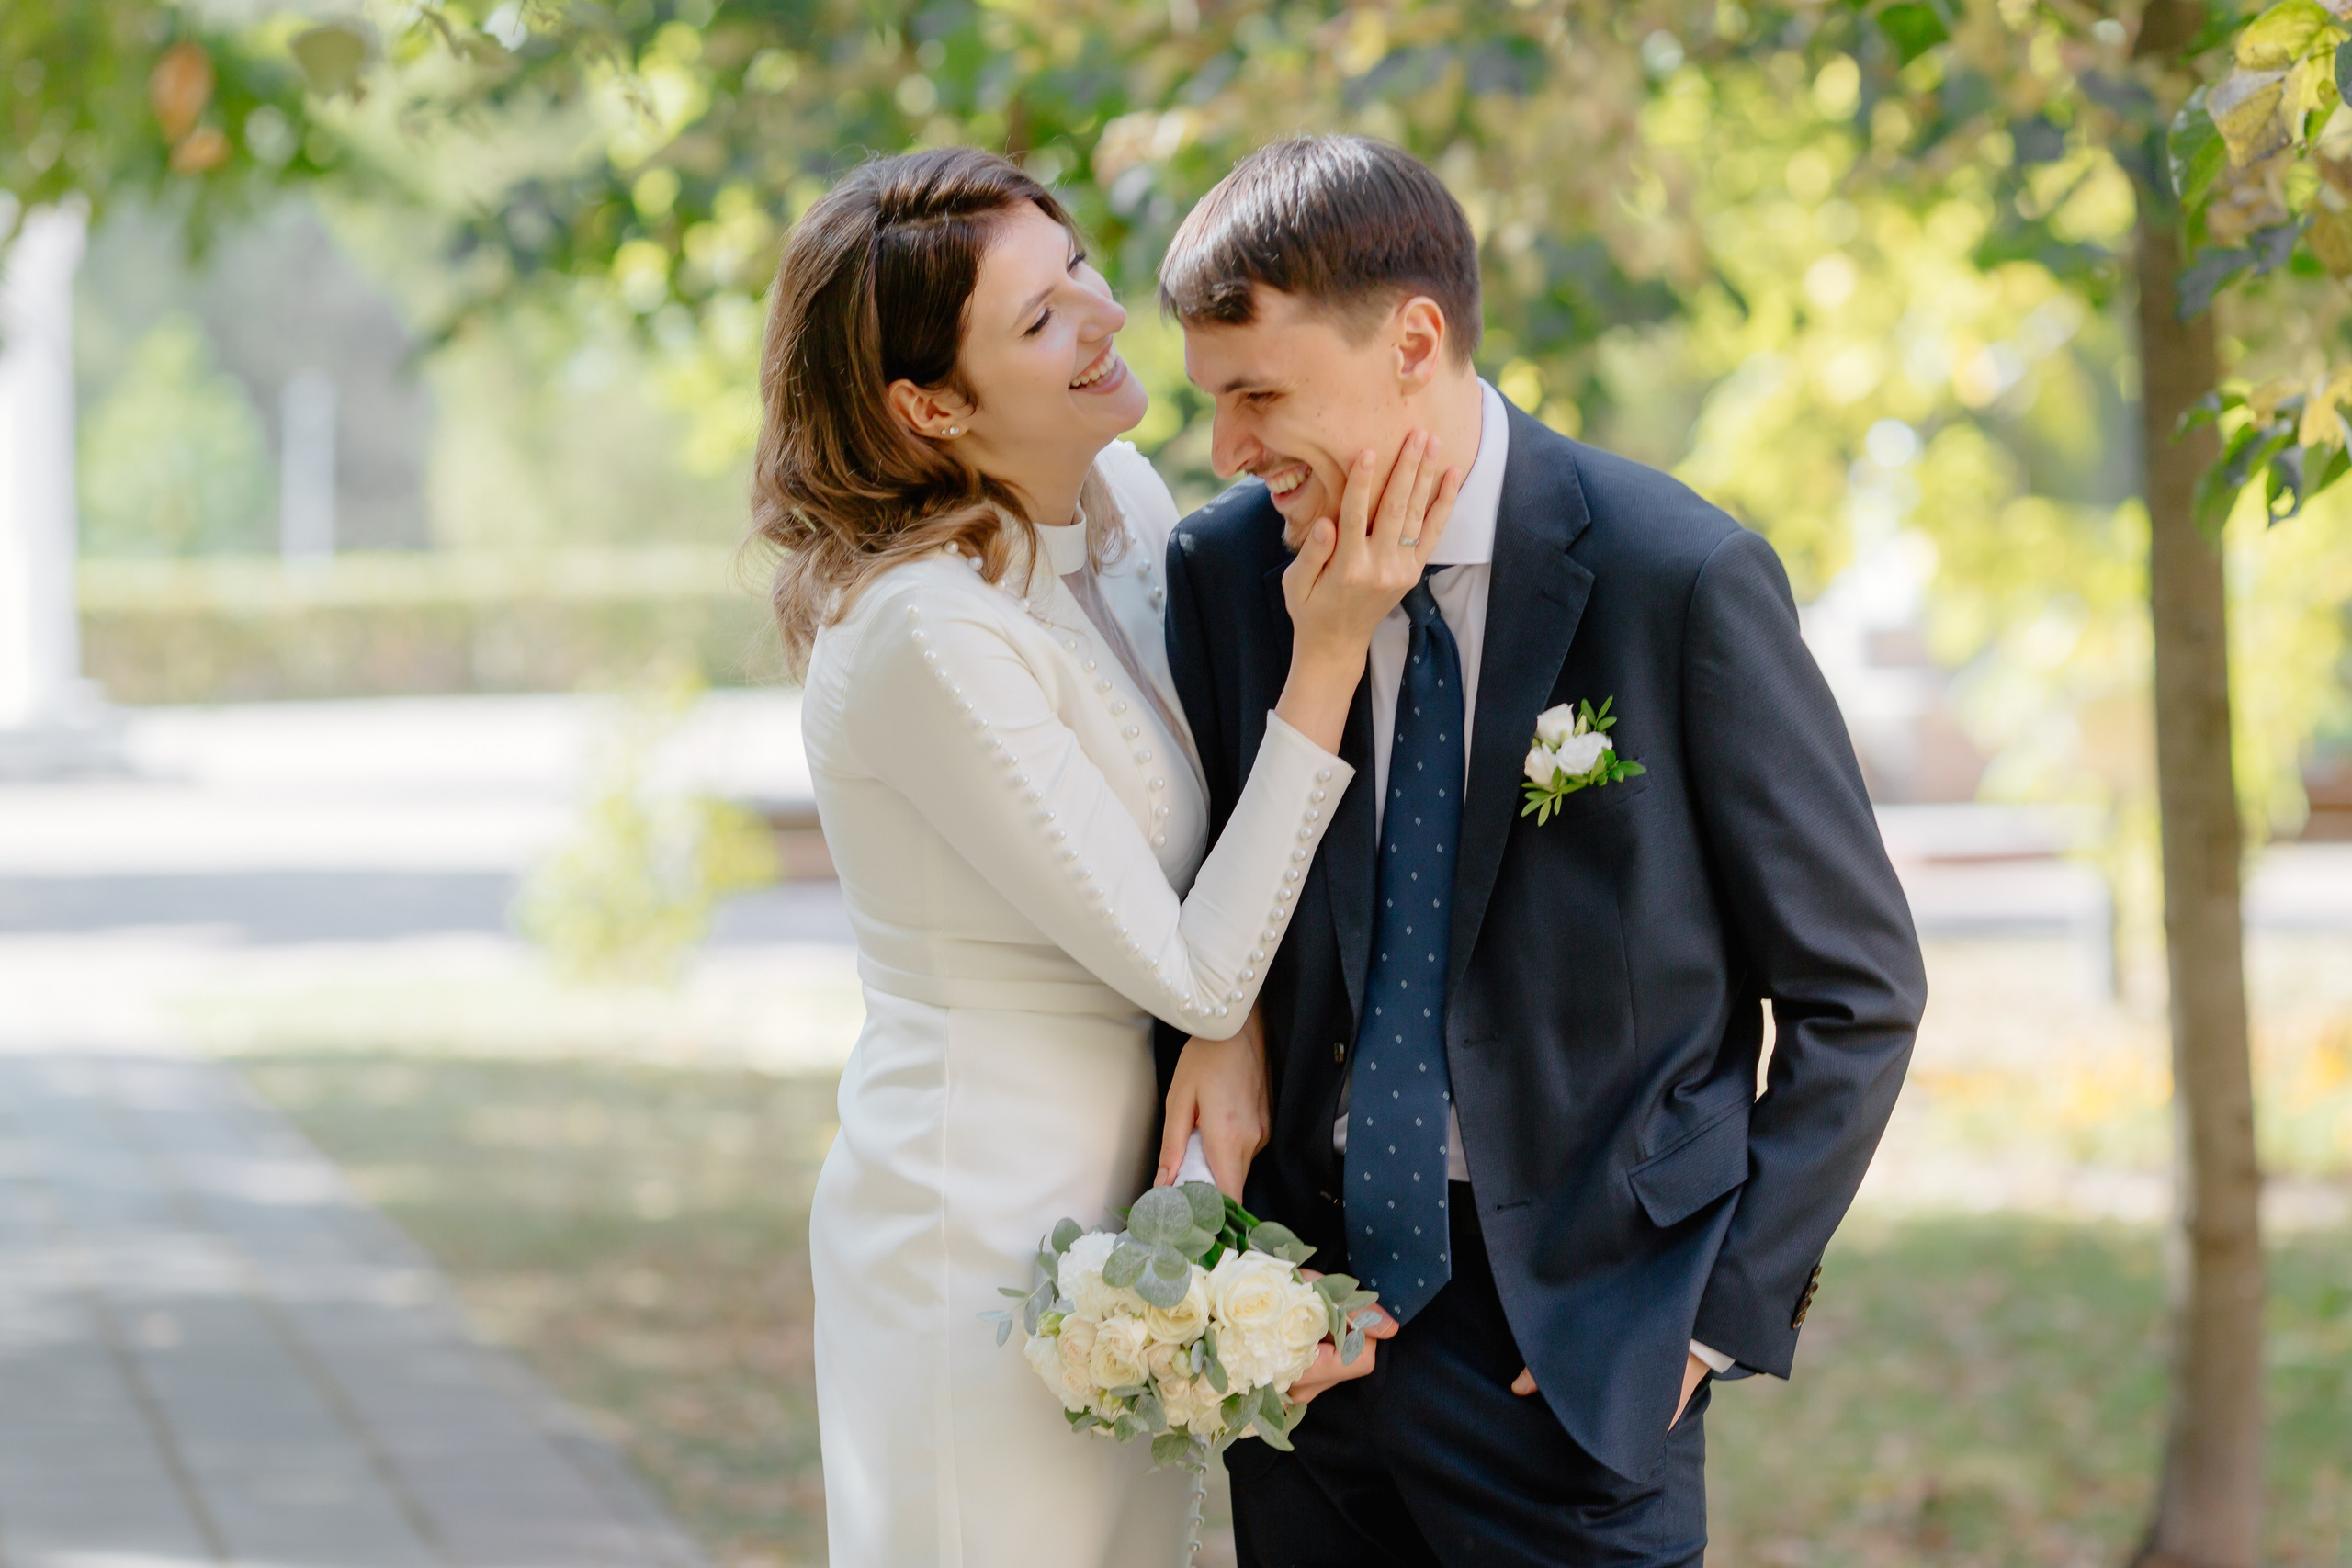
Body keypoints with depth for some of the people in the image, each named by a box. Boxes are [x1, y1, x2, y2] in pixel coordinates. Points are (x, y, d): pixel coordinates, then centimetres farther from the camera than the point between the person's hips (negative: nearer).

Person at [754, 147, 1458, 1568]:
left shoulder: (1124, 500, 0)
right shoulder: (929, 634, -25)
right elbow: (1193, 974, -22)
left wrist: (1231, 1025, -6)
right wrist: (1331, 652, -23)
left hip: (1115, 1208, 8)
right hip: (980, 1229, -8)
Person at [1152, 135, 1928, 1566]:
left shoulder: (1682, 580, -12)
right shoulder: (1223, 569, 0)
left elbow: (1858, 995, -5)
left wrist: (1725, 1308, -9)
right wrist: (1213, 1023, -6)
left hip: (1571, 1339, -4)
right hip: (1306, 1311, 4)